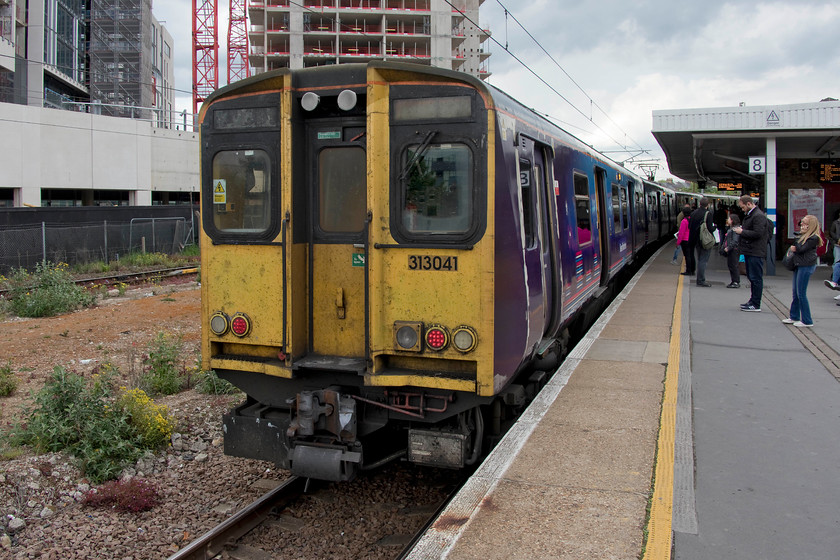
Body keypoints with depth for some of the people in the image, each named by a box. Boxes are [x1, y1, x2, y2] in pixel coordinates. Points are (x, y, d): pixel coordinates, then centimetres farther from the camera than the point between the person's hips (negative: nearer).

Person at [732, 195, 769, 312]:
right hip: (749, 252, 11)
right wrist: (740, 229, 10)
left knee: (756, 278, -6)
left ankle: (756, 305, -4)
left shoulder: (759, 216, -15)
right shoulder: (749, 215, 18)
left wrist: (742, 231, -14)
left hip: (756, 253, -10)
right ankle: (752, 301, 23)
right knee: (752, 277, 15)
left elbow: (757, 233, -23)